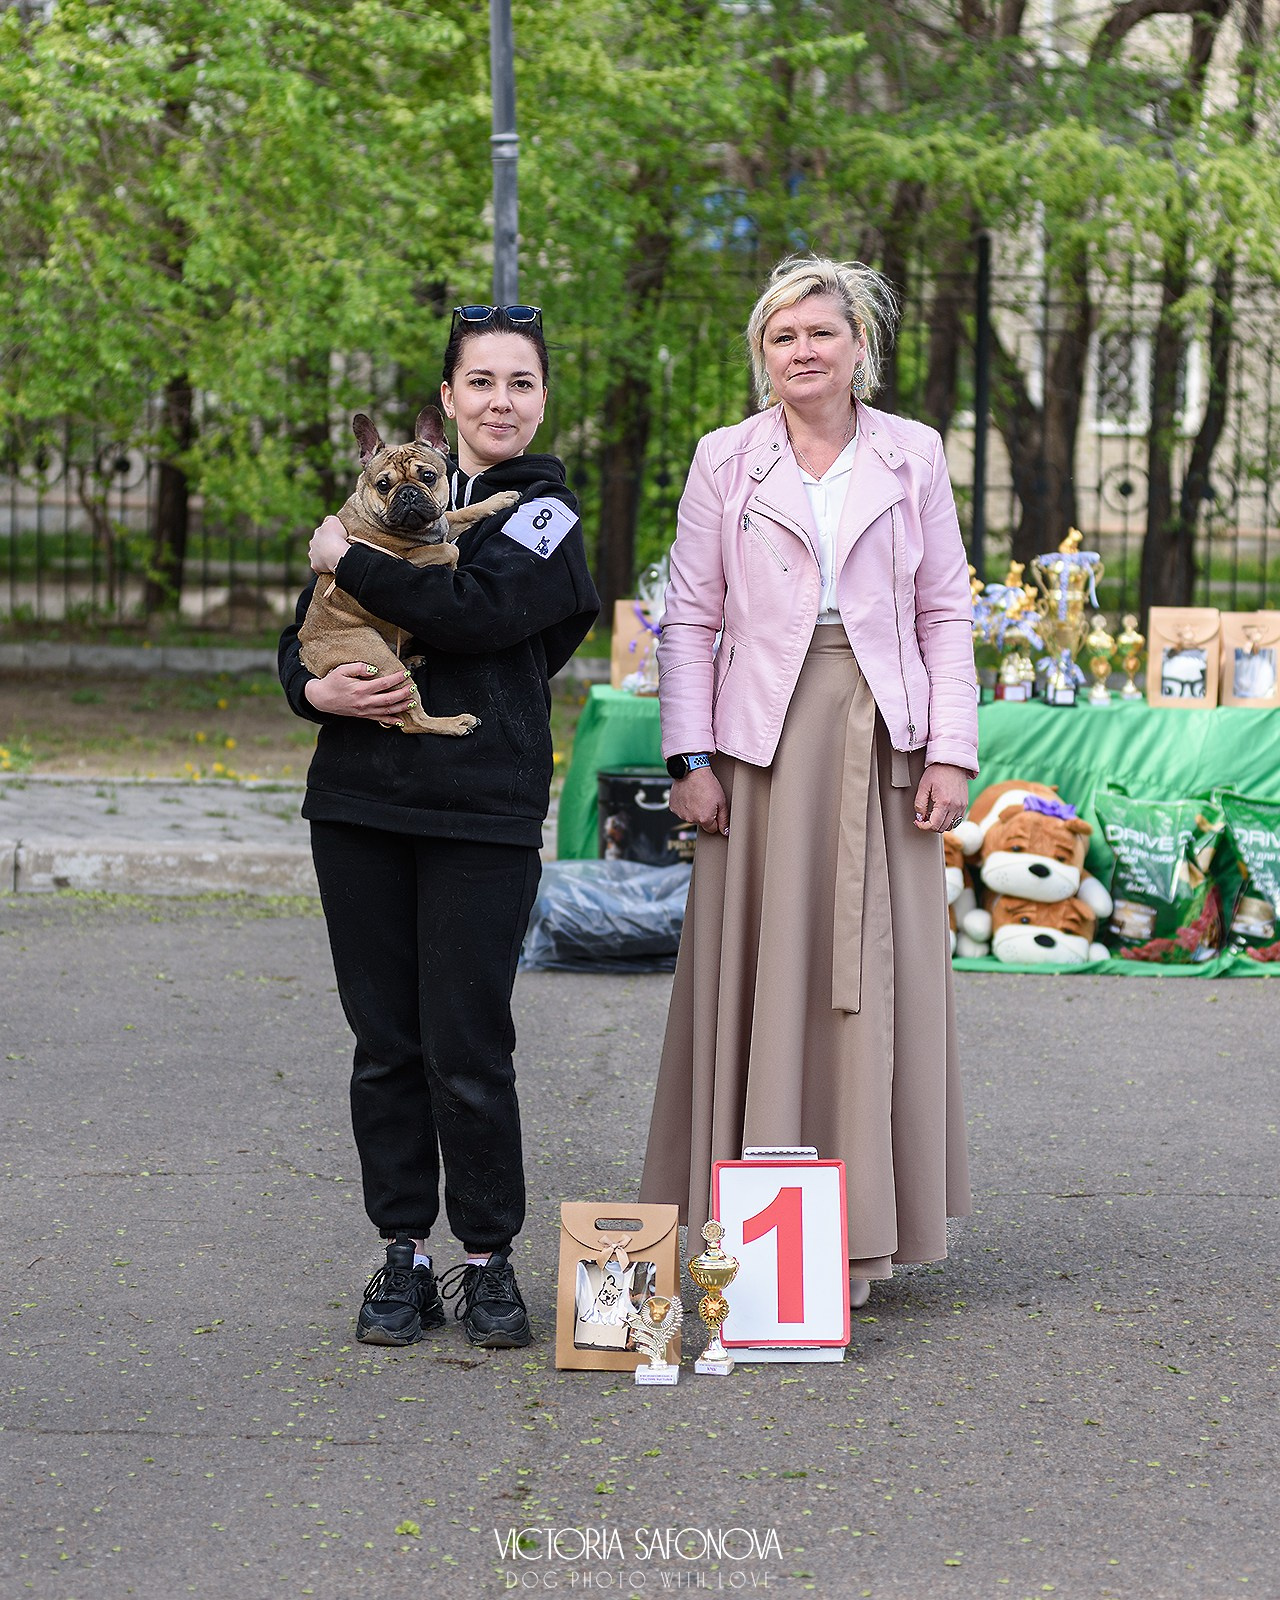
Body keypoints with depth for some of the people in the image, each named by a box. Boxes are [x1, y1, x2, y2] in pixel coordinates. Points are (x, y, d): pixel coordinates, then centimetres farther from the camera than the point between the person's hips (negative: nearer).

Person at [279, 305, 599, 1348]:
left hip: (483, 811, -4)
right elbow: (304, 635, 15)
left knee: (468, 1047, -4)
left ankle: (488, 1261, 9)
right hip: (360, 801, 4)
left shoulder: (548, 515, 2)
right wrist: (318, 690, -7)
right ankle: (405, 1254, 16)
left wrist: (348, 561, -8)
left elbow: (474, 613, -17)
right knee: (386, 1041, 6)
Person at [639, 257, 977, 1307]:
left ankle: (863, 1229, 9)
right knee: (759, 974, -1)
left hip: (881, 740, 1)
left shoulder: (913, 456, 9)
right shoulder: (725, 461, 7)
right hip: (763, 740, 0)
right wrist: (692, 757, -3)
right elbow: (692, 618, 6)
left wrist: (950, 751, -1)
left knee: (872, 975, 1)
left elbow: (946, 614, 8)